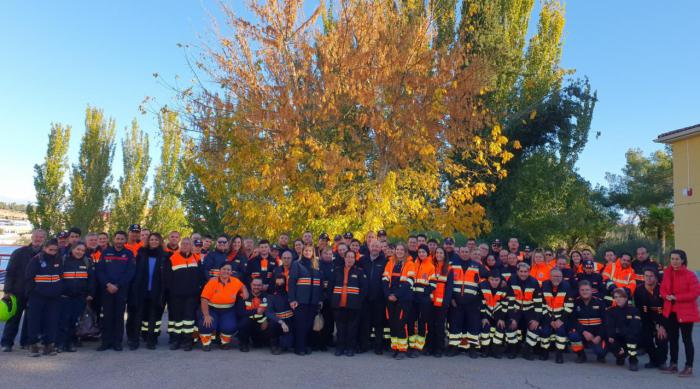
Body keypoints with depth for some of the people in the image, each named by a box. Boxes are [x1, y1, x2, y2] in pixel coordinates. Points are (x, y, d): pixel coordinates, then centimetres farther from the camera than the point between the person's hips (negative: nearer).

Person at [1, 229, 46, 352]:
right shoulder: (19, 253, -1)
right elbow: (10, 272, -2)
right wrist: (8, 290, -9)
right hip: (19, 292, -1)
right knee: (14, 318, 3)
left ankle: (26, 342, 18)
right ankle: (7, 343, 11)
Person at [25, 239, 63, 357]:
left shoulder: (59, 260, 10)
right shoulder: (36, 260, -4)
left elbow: (62, 276, 14)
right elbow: (28, 277, -4)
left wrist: (60, 290, 4)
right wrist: (32, 291, -6)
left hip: (54, 298, 3)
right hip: (37, 297, -3)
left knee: (52, 321, 3)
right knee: (34, 320, 0)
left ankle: (48, 344, 10)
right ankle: (33, 344, 11)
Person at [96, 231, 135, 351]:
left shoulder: (129, 254, 3)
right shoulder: (105, 252, 7)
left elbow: (130, 272, -3)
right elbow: (99, 270, 1)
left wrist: (117, 286, -11)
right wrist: (108, 284, -11)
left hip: (122, 290, -1)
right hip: (106, 289, 1)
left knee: (119, 316, 3)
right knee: (107, 315, 3)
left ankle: (117, 342, 10)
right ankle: (106, 341, 12)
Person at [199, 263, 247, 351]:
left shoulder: (235, 281, -5)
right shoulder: (212, 281, -15)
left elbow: (243, 286, 18)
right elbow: (204, 299, -17)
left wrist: (245, 292, -6)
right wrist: (206, 315, -21)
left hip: (228, 311, 2)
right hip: (211, 309, -2)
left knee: (230, 327, -19)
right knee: (207, 324, -26)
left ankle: (225, 342, 14)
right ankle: (206, 343, 4)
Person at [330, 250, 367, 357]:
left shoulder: (359, 271, 3)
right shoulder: (337, 271, 11)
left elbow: (364, 287, -1)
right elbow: (331, 285, 12)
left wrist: (359, 300, -7)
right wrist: (332, 299, 4)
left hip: (353, 305, -2)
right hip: (338, 304, 2)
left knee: (352, 327, 3)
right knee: (340, 326, 8)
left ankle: (350, 348, 13)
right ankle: (340, 347, 18)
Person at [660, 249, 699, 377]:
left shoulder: (690, 275, -13)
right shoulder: (667, 273, 4)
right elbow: (663, 289, 10)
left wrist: (677, 297, -20)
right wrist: (667, 296, -11)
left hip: (685, 311, -6)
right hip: (670, 311, 6)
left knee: (687, 339, 0)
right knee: (672, 338, 14)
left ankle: (689, 368, 9)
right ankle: (673, 364, 26)